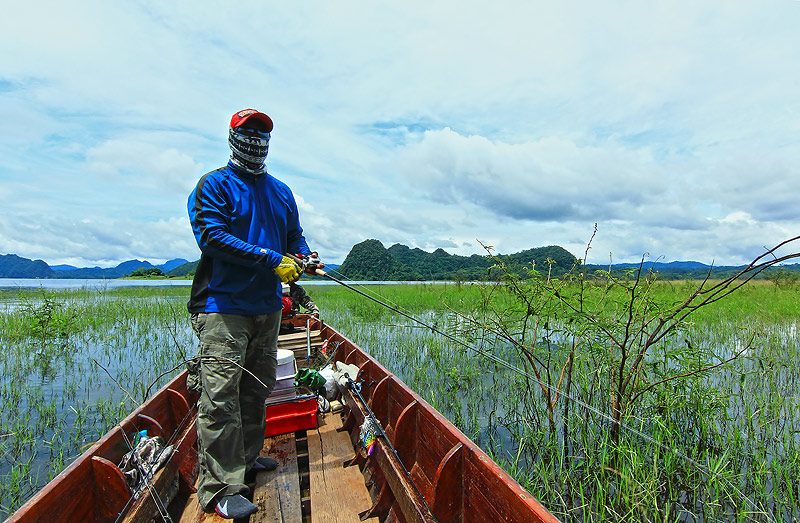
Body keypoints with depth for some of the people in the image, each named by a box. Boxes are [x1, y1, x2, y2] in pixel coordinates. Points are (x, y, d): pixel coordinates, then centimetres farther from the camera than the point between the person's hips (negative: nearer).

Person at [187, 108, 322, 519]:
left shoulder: (281, 192, 18)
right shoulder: (214, 184, 0)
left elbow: (295, 236, 19)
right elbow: (212, 236, -13)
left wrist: (302, 258, -5)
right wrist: (272, 261, -19)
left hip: (267, 306, 6)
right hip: (222, 304, -6)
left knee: (257, 388, 15)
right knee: (220, 395, -6)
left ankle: (246, 458, 32)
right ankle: (220, 488, 4)